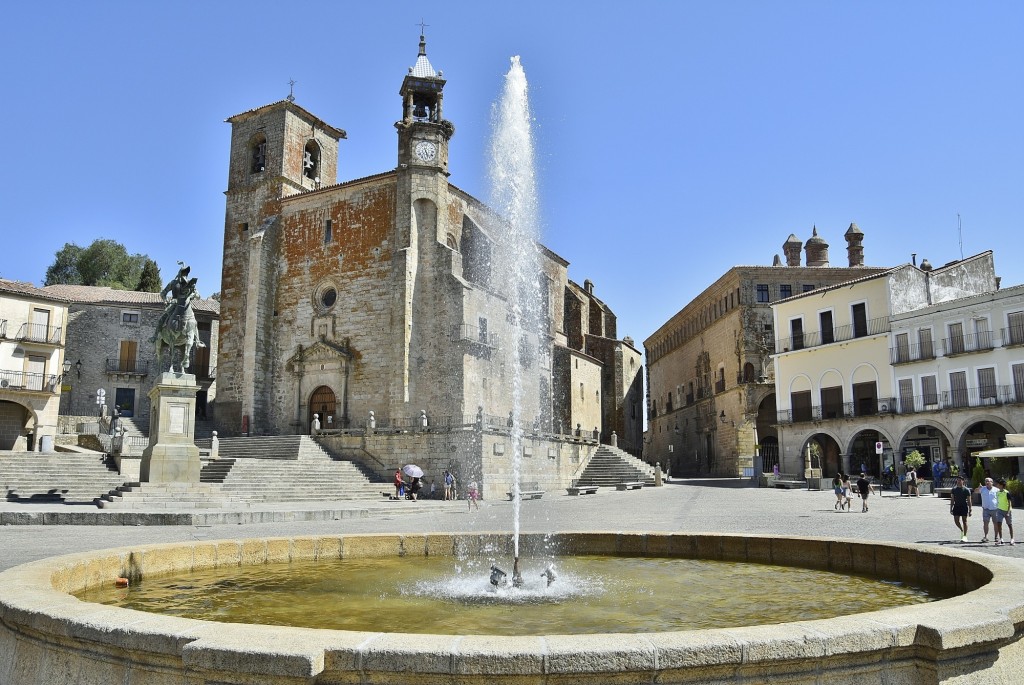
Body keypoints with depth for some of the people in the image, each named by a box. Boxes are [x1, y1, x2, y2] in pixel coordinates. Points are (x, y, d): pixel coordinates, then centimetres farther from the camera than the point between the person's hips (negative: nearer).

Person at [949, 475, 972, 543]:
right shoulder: (954, 489, 6)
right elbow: (952, 500, 9)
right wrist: (951, 508, 5)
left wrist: (970, 510, -7)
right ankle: (962, 530, 27)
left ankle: (965, 536, 7)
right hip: (956, 506, 3)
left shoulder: (966, 490, -4)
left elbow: (969, 501, -4)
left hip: (964, 507, -3)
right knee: (956, 520, -2)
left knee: (964, 521, 1)